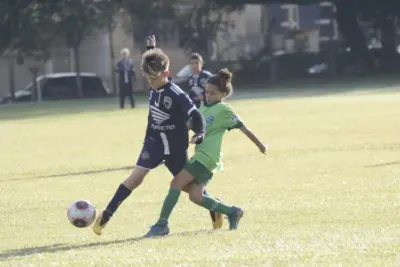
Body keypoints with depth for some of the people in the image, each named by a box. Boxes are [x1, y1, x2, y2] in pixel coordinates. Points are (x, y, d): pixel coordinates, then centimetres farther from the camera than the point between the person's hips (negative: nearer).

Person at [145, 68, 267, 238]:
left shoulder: (223, 111, -5)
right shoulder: (204, 109, 19)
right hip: (200, 156, 8)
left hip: (206, 157, -8)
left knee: (176, 183, -14)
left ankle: (162, 224, -15)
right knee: (196, 196, 1)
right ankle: (232, 212, 14)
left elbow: (243, 128, -1)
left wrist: (260, 145, 3)